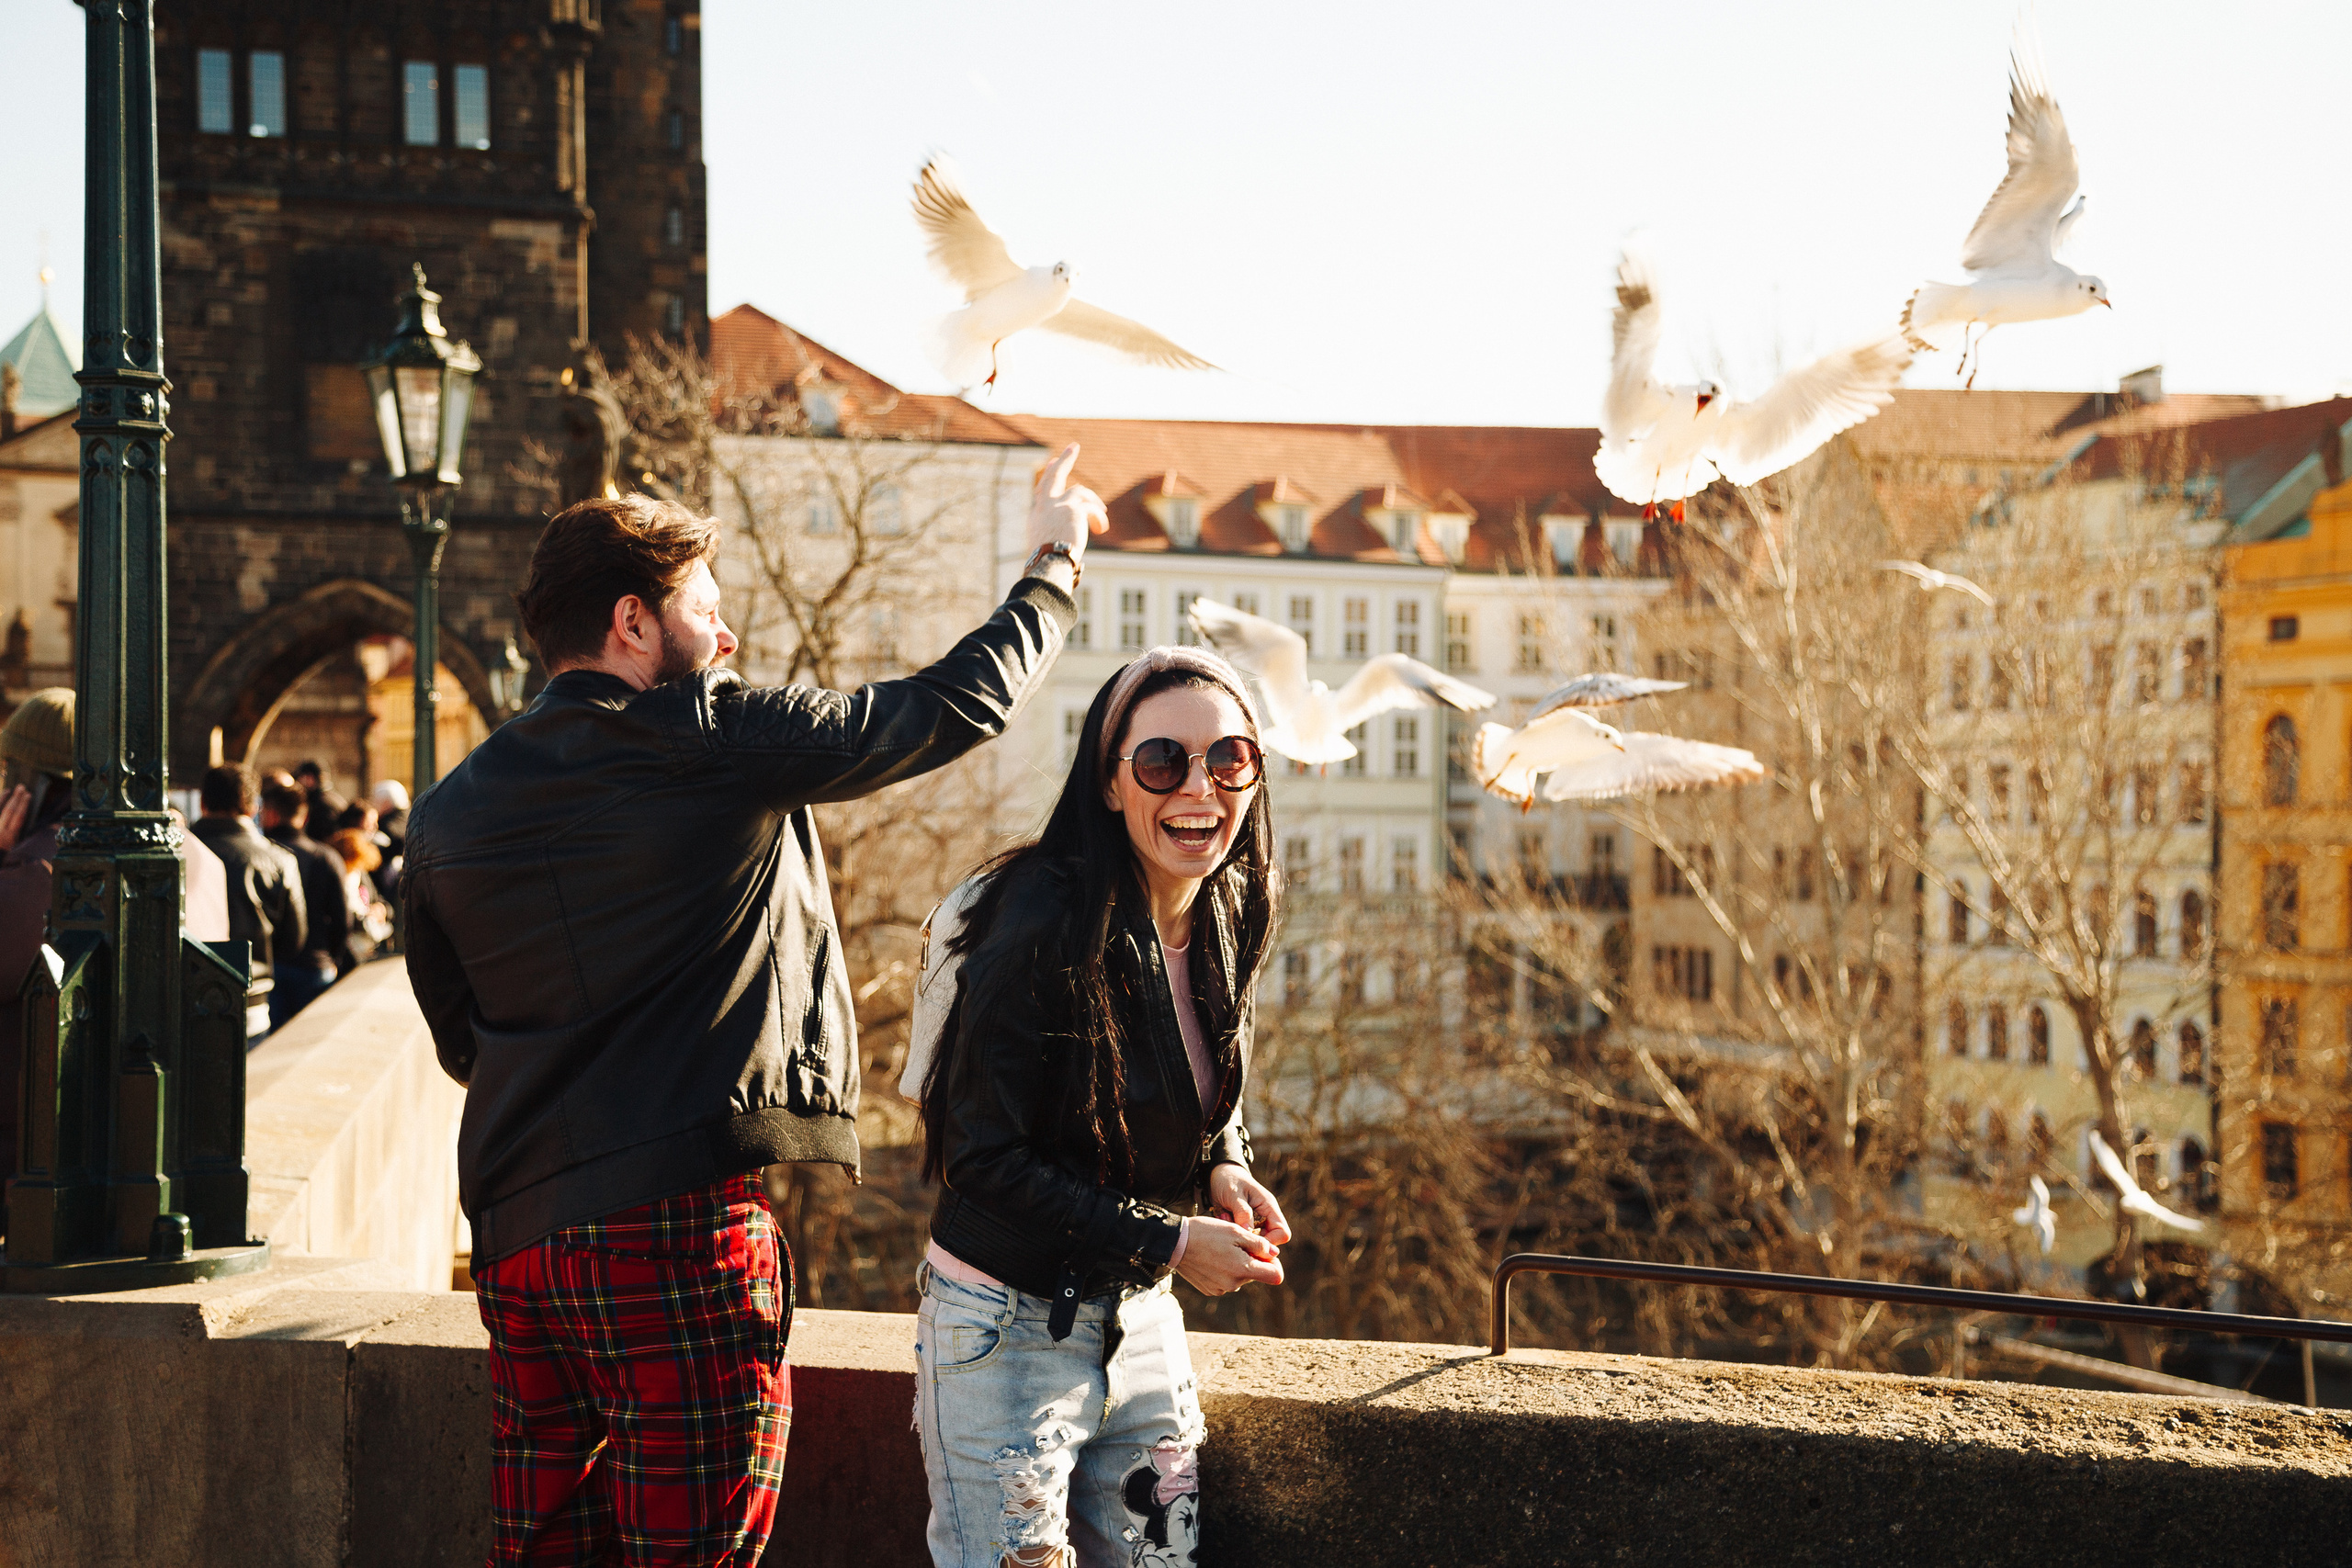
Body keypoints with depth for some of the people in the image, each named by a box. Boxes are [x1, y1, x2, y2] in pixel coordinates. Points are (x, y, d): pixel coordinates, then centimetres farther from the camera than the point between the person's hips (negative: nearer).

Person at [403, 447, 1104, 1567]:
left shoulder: (446, 814, 11)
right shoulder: (716, 740, -6)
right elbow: (961, 703, 2)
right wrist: (1052, 561, 18)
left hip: (517, 1235, 7)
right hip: (679, 1223, -7)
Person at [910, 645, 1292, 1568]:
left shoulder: (1223, 922, 1)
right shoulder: (1043, 929, -23)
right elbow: (984, 1156, -20)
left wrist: (1224, 1165, -4)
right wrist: (1167, 1242, -19)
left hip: (1142, 1319, 7)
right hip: (1008, 1328, -7)